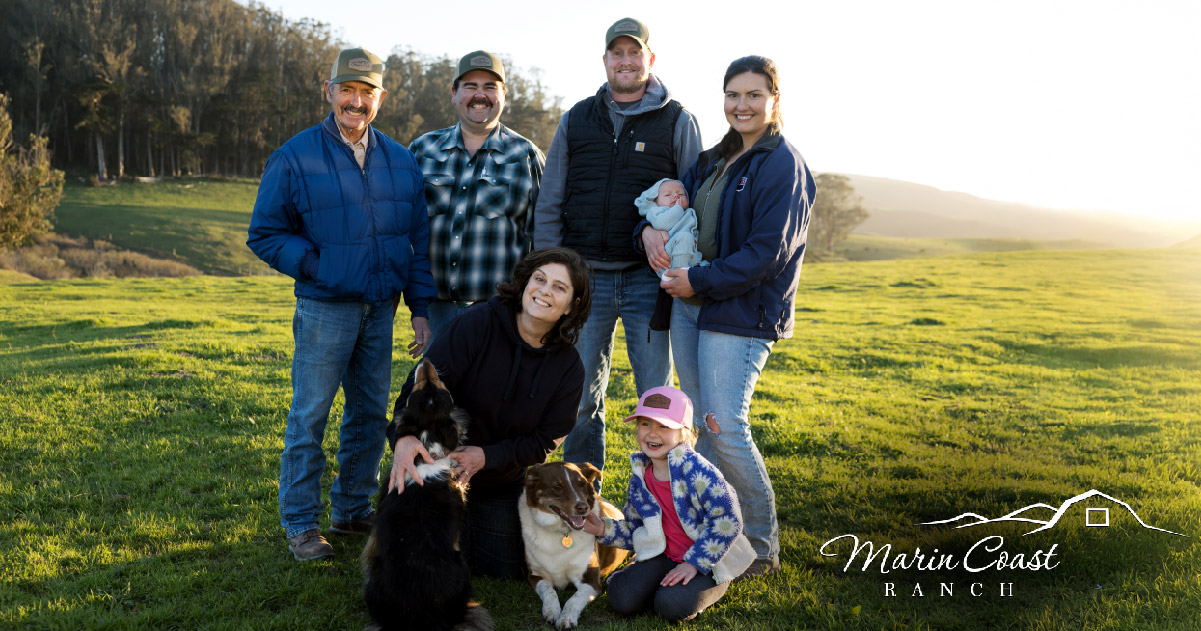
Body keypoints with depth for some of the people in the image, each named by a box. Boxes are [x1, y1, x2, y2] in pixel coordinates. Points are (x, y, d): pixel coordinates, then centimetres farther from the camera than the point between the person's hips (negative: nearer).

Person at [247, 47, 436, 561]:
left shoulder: (400, 161, 9)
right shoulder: (295, 157, -3)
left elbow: (418, 240, 11)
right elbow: (264, 234, -1)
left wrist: (420, 309, 4)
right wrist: (317, 266, -12)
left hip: (381, 309, 4)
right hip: (324, 309, -4)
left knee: (371, 414, 11)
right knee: (309, 417, 0)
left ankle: (352, 511, 26)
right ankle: (300, 524, 13)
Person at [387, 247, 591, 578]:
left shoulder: (568, 367, -9)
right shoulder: (478, 323, -20)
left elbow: (544, 442, -10)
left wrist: (487, 456, -25)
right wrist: (405, 435, -46)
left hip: (502, 485, 3)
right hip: (439, 464, -3)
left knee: (506, 573, 11)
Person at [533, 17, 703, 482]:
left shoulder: (677, 122, 3)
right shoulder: (576, 121, 10)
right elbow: (548, 204, 11)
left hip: (647, 277, -2)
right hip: (585, 276, 3)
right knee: (580, 396, 9)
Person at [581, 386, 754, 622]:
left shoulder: (696, 469, -21)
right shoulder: (641, 477, 1)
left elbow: (728, 521, -22)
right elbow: (635, 531, 10)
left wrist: (694, 562, -21)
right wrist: (603, 529, -8)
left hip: (709, 562, -5)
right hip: (665, 556, 6)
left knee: (672, 605, -28)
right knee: (622, 599, -14)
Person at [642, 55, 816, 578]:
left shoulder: (783, 166, -8)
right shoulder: (714, 160, 16)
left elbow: (766, 253, -16)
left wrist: (699, 280, -15)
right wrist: (651, 228, -4)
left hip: (741, 314, -8)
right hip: (689, 306, 8)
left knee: (726, 428, -10)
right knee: (699, 424, 11)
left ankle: (762, 546, 7)